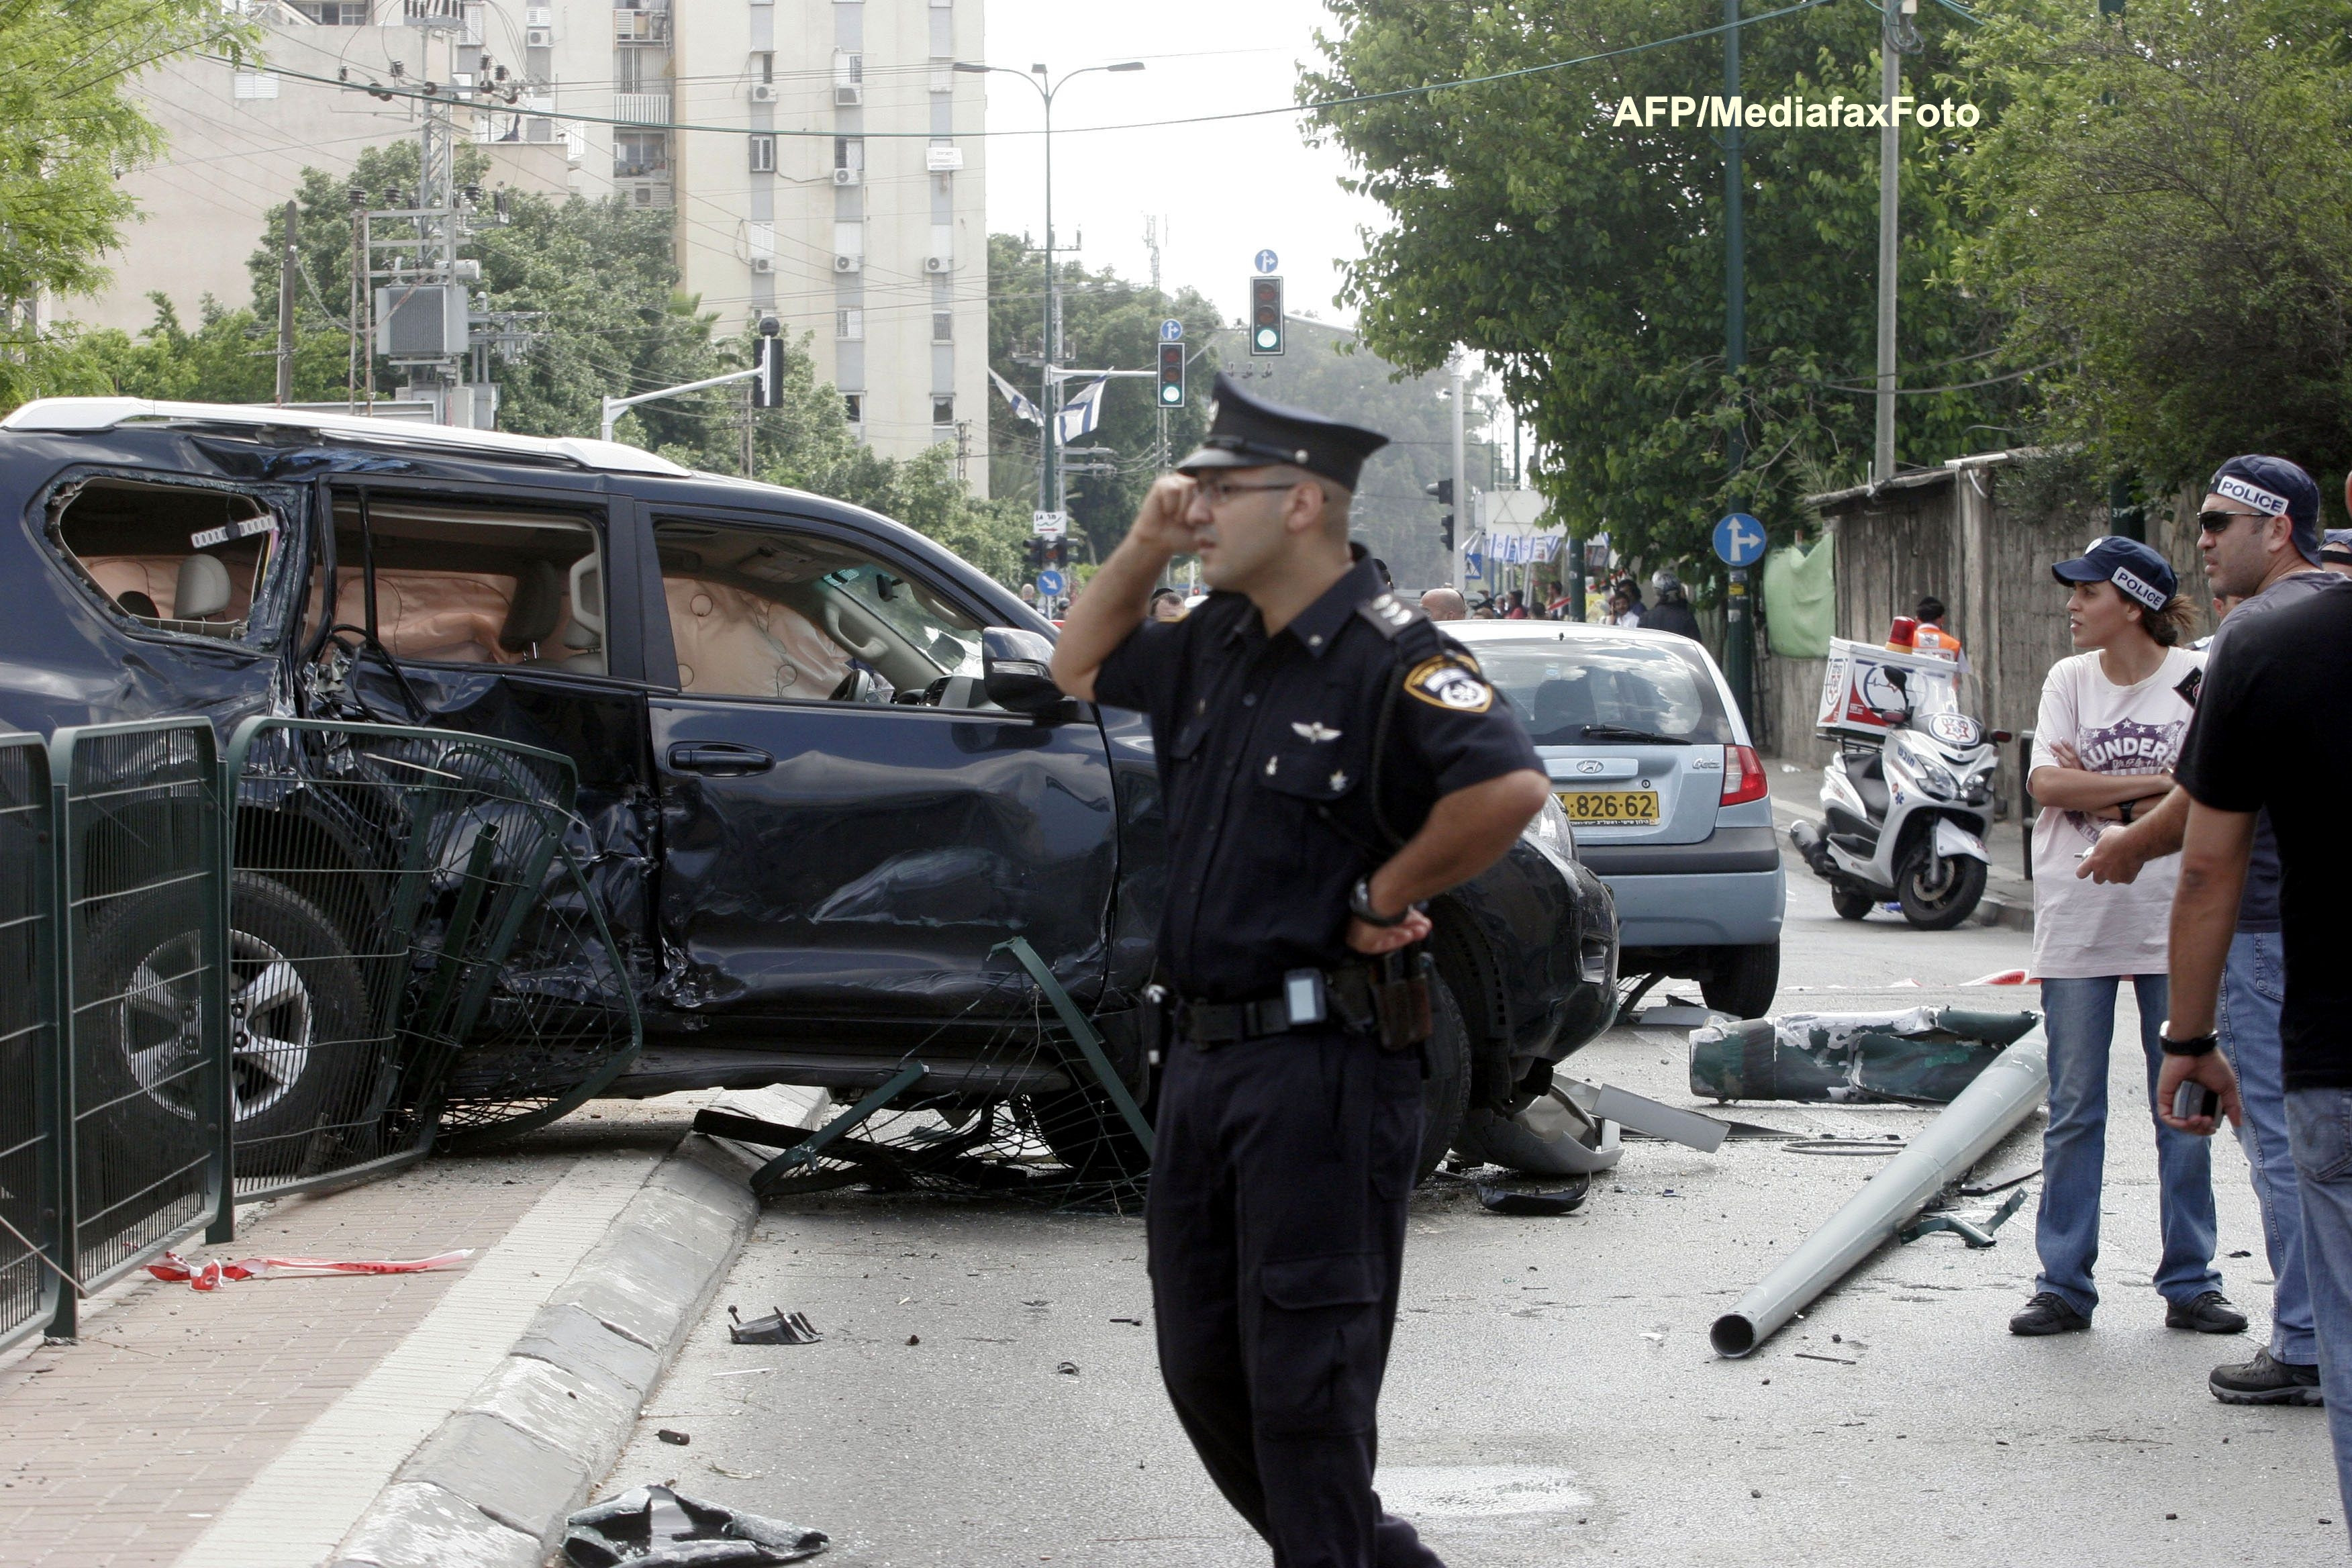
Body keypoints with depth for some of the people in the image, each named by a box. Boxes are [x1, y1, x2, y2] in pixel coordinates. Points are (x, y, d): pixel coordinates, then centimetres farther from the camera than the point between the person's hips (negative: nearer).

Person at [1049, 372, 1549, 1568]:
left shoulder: (1389, 660, -16)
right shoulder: (1217, 647, 12)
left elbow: (1509, 785, -31)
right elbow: (1081, 667, 27)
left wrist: (1384, 899, -19)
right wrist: (1144, 545, 12)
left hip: (1322, 1063, -9)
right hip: (1203, 1056, 9)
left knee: (1304, 1378, -3)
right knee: (1204, 1368, 15)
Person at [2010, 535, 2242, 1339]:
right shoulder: (2069, 680, 4)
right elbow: (2046, 784, -7)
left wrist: (2099, 792, -12)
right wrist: (2155, 784, -13)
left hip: (2173, 920, -2)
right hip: (2077, 924, 2)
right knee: (2073, 1113, 4)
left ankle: (2190, 1282, 13)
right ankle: (2063, 1284, 10)